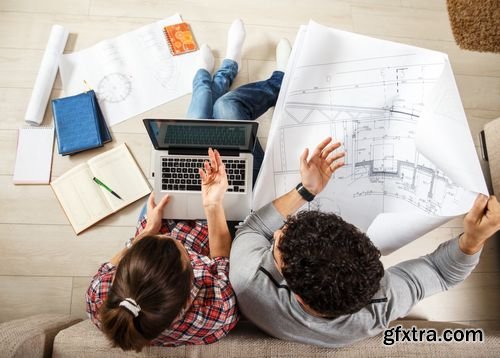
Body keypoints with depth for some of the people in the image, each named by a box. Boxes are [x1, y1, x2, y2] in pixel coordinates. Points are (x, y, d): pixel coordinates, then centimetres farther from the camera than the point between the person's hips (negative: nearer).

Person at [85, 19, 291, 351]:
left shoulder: (100, 300, -36)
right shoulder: (215, 317, -43)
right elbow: (223, 262, -22)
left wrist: (147, 230, -18)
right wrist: (214, 205, -32)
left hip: (161, 215, 3)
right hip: (218, 218, -2)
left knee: (201, 112, 15)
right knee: (228, 104, 2)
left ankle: (209, 81, 56)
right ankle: (279, 84, 40)